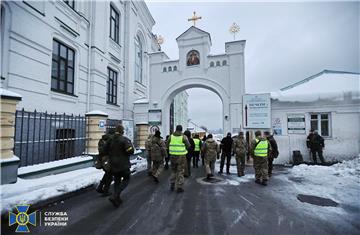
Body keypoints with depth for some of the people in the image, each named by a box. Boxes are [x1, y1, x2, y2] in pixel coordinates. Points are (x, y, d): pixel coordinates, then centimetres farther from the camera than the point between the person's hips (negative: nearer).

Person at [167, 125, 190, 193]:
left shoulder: (171, 136, -2)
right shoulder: (183, 137, -11)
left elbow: (167, 145, 7)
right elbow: (188, 146, -3)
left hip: (173, 156, 3)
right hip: (181, 156, -3)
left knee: (173, 171, 20)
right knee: (180, 172, 5)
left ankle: (172, 185, 19)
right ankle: (179, 188, 7)